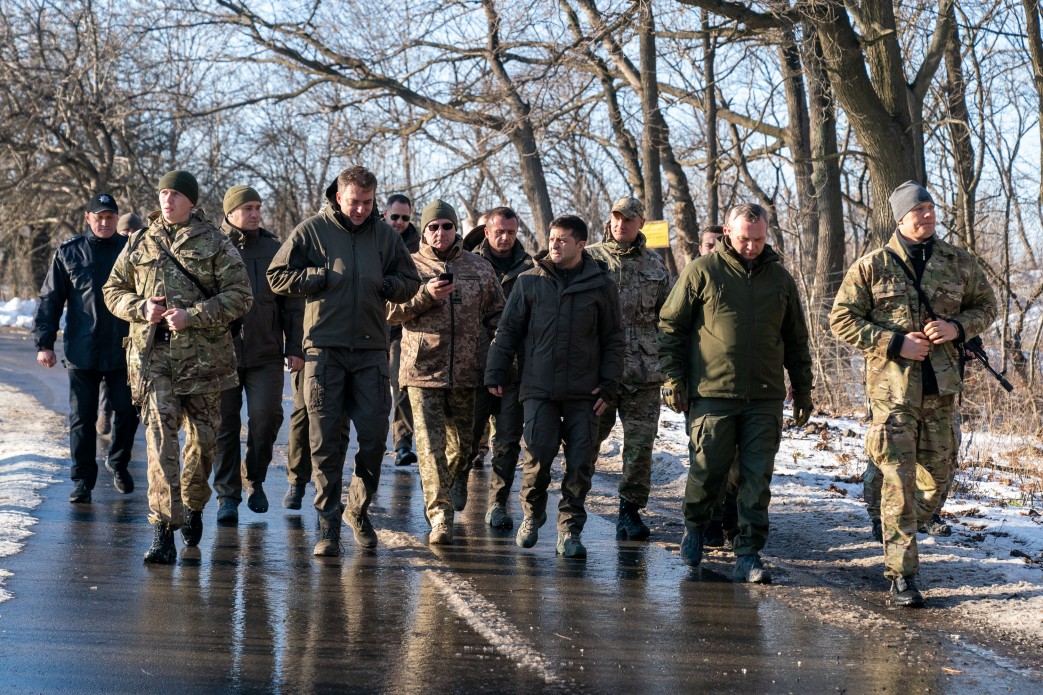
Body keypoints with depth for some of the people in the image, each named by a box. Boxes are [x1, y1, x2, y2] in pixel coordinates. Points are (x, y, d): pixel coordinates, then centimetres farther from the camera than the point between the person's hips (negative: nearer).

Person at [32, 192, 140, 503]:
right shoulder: (69, 253, 4)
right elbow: (50, 300, 6)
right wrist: (44, 343, 0)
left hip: (123, 350, 0)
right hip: (81, 352, 0)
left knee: (127, 412, 5)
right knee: (82, 418, 4)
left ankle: (118, 463, 29)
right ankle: (82, 480, 12)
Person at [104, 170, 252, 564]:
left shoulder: (215, 244, 2)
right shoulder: (140, 244, 10)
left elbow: (240, 296, -4)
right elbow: (113, 291, 17)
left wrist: (192, 315, -15)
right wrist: (141, 308, -5)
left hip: (204, 354, 0)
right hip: (153, 354, 0)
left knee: (203, 436, 9)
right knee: (160, 436, -11)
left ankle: (192, 506, 35)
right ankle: (163, 529, -14)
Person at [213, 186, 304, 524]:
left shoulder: (274, 249, 8)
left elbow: (292, 303, 11)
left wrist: (295, 347, 6)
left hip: (265, 354, 1)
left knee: (266, 416, -10)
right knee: (225, 424, 3)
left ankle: (254, 477, 14)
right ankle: (227, 496, 12)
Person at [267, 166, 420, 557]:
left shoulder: (385, 235, 9)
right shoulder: (312, 230, 2)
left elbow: (410, 283, 15)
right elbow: (277, 277, 1)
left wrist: (384, 285, -5)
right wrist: (324, 276, -9)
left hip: (371, 350, 2)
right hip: (324, 348, -2)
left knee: (374, 438, 1)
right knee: (326, 441, 0)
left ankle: (359, 509, 22)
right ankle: (328, 524, 7)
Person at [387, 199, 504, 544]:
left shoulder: (480, 268, 10)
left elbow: (497, 315, 14)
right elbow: (392, 312, -3)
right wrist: (425, 295, -17)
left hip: (467, 372, 2)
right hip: (423, 371, -2)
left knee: (464, 442, 13)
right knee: (430, 445, -10)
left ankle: (453, 483, 43)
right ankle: (440, 516, -12)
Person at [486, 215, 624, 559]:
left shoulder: (601, 286, 5)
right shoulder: (530, 281, 6)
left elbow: (614, 341, 8)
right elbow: (508, 331, 10)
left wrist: (608, 385, 0)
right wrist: (495, 374, 4)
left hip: (584, 393, 0)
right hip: (539, 389, 0)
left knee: (580, 463, -1)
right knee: (537, 456, -8)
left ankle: (570, 529, 11)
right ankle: (532, 514, 18)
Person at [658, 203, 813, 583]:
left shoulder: (780, 278, 11)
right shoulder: (701, 271, 0)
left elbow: (796, 340, 19)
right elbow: (671, 325, 4)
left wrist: (803, 389, 17)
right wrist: (673, 377, -2)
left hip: (765, 399, 3)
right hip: (712, 394, -2)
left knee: (757, 479, -1)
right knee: (707, 470, 2)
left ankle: (748, 555, 3)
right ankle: (694, 527, 30)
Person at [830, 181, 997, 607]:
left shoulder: (959, 264, 7)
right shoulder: (872, 266, -2)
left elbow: (986, 306, 18)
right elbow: (841, 320, -2)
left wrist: (958, 327, -4)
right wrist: (895, 343, -12)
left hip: (942, 388, 4)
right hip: (892, 388, -4)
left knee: (936, 480, 11)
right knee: (899, 482, -7)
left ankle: (898, 534, 37)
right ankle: (902, 575, -2)